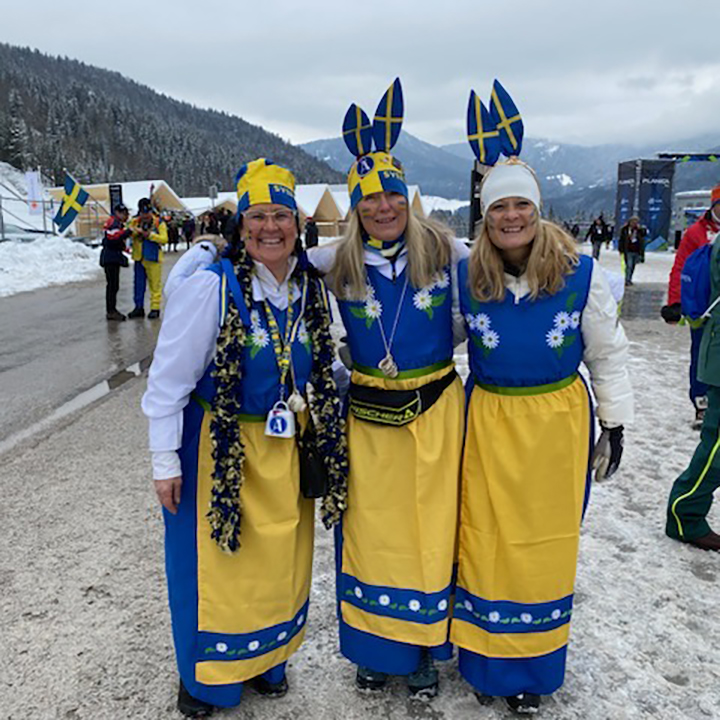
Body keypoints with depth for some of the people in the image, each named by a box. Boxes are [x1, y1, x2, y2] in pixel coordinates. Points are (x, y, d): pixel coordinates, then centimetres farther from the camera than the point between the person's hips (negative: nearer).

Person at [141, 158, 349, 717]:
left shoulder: (311, 286, -2)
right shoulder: (210, 287, -19)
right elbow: (168, 379, -15)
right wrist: (165, 461, -13)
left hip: (286, 446, 5)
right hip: (219, 446, -5)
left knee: (279, 557, 18)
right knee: (215, 561, 10)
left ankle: (265, 658, 44)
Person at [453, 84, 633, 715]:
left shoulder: (581, 273, -8)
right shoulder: (465, 274, -6)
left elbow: (608, 353, 2)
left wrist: (615, 422, 4)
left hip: (559, 420, 0)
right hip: (489, 420, 1)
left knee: (546, 541, 11)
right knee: (486, 539, 9)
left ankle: (534, 668, 33)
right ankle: (488, 660, 32)